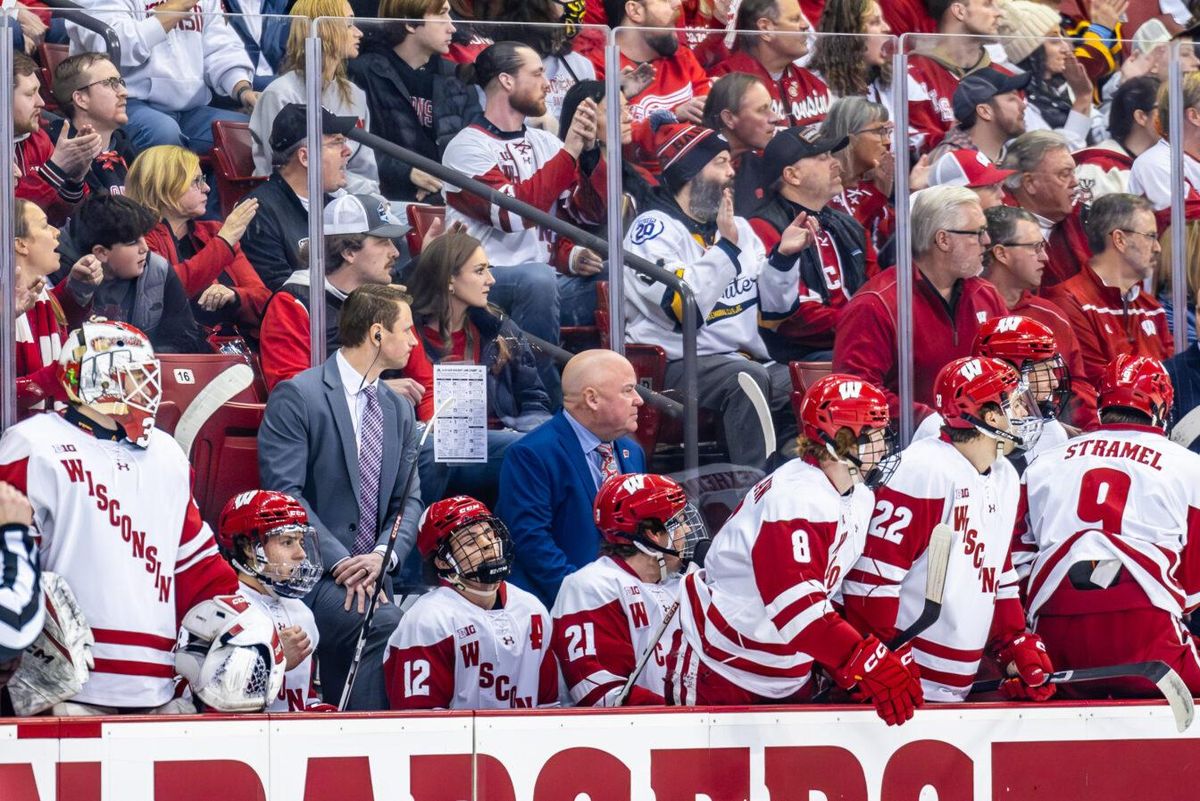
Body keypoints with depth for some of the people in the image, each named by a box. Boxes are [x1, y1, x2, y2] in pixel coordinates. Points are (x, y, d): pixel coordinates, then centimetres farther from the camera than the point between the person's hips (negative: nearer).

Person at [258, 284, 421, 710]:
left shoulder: (398, 409, 18)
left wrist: (382, 555, -7)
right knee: (387, 625, -30)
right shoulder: (297, 396, -4)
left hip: (371, 575, 7)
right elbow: (284, 492, -11)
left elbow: (408, 499, 14)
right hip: (309, 576, -7)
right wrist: (340, 562, -18)